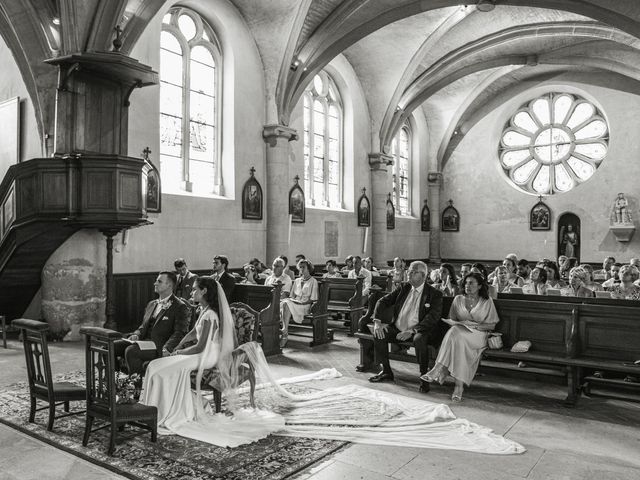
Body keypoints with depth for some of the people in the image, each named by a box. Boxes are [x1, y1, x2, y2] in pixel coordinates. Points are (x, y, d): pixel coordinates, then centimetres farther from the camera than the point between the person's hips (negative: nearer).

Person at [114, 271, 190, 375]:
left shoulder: (180, 307, -3)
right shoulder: (151, 304, 23)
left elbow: (180, 333, -10)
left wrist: (167, 348, -27)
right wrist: (136, 335, 2)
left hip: (159, 346, -8)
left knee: (130, 351, -31)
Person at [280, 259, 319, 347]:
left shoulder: (313, 281, 7)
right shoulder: (297, 281, 25)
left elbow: (312, 299, 0)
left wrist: (302, 303, -13)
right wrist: (292, 300, 0)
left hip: (305, 306, -5)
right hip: (294, 303, 5)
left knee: (287, 304, -33)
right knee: (282, 303, -30)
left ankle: (285, 331, -38)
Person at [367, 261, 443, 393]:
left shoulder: (434, 294, -4)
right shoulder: (404, 288, 10)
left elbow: (433, 317, -17)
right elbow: (383, 301, 8)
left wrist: (412, 331, -28)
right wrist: (377, 322, -9)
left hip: (418, 331, -5)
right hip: (397, 329, 5)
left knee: (419, 339, -36)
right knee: (378, 334, -17)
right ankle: (386, 372, 0)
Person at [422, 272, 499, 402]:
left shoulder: (487, 302, 7)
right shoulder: (458, 299, 15)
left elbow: (492, 325, 5)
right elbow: (451, 320, 15)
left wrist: (476, 325, -10)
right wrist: (458, 323, -8)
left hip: (478, 334, -2)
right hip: (459, 331, 2)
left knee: (456, 334, -35)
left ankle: (438, 370, -38)